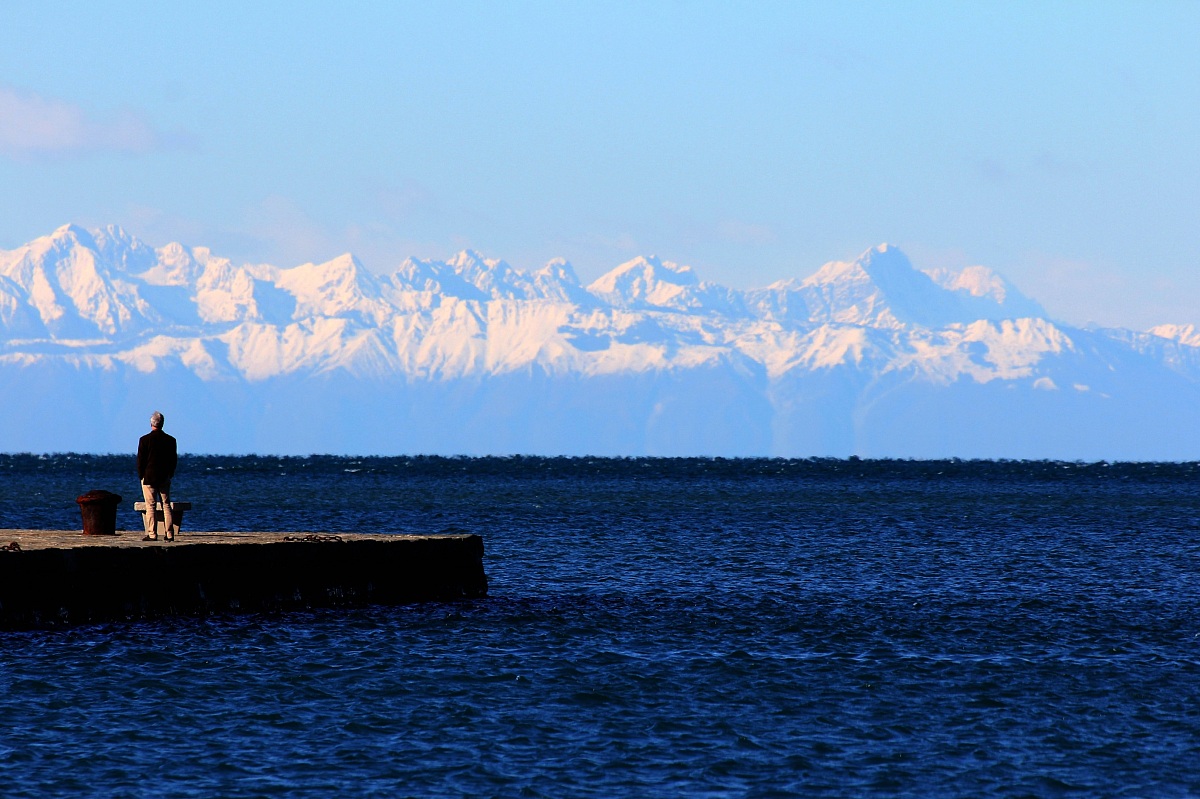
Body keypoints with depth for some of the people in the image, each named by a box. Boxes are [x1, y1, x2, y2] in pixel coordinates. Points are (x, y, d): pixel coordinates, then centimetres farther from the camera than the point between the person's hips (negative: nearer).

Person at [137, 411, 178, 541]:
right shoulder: (170, 440, 1)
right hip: (165, 477, 3)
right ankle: (169, 534, 5)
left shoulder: (145, 440, -9)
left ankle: (152, 534, -6)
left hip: (149, 477, -3)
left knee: (151, 506, -2)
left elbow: (140, 460, -7)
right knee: (166, 505, 8)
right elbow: (174, 459, 6)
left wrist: (141, 475, 4)